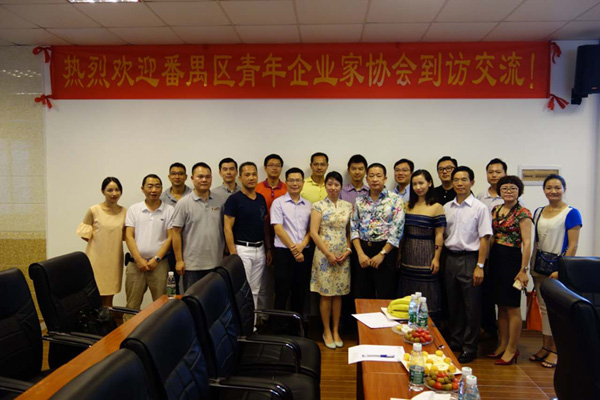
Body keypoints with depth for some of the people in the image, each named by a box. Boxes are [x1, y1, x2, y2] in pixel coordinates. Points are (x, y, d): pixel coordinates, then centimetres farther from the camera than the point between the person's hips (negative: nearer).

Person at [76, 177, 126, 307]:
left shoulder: (124, 212, 5)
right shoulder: (94, 211, -5)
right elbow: (85, 235, 0)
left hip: (114, 260, 3)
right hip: (97, 259, -3)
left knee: (109, 298, 11)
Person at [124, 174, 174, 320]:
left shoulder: (169, 211, 3)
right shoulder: (133, 209, 8)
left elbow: (170, 237, -1)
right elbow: (129, 236, 2)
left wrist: (156, 259, -9)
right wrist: (139, 260, -7)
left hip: (159, 264, -1)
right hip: (136, 263, 1)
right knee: (132, 306, 6)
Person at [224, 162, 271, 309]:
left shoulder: (261, 198, 10)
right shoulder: (234, 199, -9)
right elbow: (228, 228, -11)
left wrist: (268, 248, 12)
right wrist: (233, 254, -17)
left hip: (259, 249, 6)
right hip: (242, 249, -6)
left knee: (255, 290, 12)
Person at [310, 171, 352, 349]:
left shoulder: (348, 206, 8)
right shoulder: (318, 206, -3)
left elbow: (351, 232, 9)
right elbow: (314, 232, -7)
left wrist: (348, 251, -4)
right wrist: (328, 254, -11)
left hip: (343, 255, 3)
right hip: (324, 254, -3)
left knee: (338, 294, 9)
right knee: (326, 294, 3)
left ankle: (336, 331, 21)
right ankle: (327, 331, 17)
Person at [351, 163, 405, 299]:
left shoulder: (395, 200, -2)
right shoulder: (360, 201, 9)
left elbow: (397, 230, -9)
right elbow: (354, 228, 6)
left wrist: (382, 254, -12)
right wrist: (360, 253, -6)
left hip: (386, 249, -3)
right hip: (363, 249, 4)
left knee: (385, 297, 3)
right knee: (362, 297, 10)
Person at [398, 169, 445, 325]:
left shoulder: (436, 207, -5)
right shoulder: (408, 206, 9)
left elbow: (439, 235, -9)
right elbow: (403, 232, 11)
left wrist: (436, 258, -13)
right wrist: (400, 254, 8)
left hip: (426, 255, -5)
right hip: (408, 255, 5)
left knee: (426, 293, 3)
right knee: (408, 295, 11)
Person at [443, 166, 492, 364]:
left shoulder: (480, 208, -6)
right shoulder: (446, 208, 8)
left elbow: (484, 238, -9)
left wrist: (480, 266, -13)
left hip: (469, 259, -4)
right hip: (450, 258, 5)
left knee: (471, 306, 3)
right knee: (453, 303, 15)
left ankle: (469, 347, 16)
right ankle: (454, 341, 29)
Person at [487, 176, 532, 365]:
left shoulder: (522, 213, -9)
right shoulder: (495, 209, 11)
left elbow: (527, 243, -13)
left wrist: (523, 269, -17)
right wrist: (487, 260, 11)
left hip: (511, 259, -6)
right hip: (495, 259, 7)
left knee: (512, 307, 2)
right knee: (501, 305, 13)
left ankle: (512, 349, 14)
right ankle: (502, 345, 25)